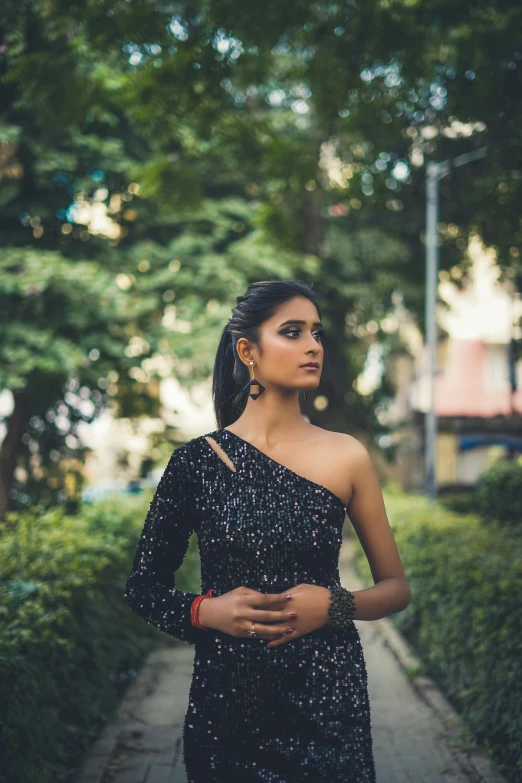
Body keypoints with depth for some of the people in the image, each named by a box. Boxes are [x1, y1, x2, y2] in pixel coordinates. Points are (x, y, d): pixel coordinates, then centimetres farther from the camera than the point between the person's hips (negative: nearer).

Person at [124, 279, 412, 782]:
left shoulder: (346, 456, -3)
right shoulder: (196, 461, -4)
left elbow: (396, 587, 5)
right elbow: (143, 586, 4)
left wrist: (335, 605, -14)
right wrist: (207, 611, -14)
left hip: (328, 698, 1)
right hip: (225, 700, 0)